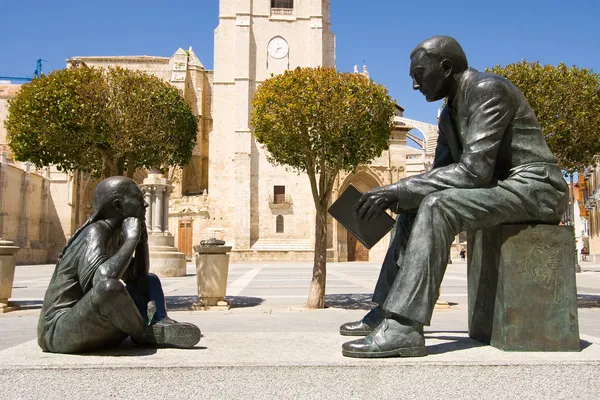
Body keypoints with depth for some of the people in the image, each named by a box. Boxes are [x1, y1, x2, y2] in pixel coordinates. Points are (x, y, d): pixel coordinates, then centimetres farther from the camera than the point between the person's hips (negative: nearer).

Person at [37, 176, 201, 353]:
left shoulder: (115, 235, 9)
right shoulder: (95, 233, -17)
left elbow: (138, 278, 18)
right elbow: (102, 281, -35)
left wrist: (142, 235, 8)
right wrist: (131, 239, -22)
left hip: (94, 328, 10)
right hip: (60, 330, -10)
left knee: (150, 281, 16)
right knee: (109, 287, -38)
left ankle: (161, 323, -13)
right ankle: (144, 334, -11)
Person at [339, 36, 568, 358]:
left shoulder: (488, 89, -15)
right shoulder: (449, 115, 15)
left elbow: (474, 171, -25)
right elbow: (441, 172, 13)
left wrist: (398, 189, -25)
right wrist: (393, 195, -5)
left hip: (534, 187, -10)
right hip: (497, 188, 10)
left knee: (437, 205, -30)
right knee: (412, 208, 3)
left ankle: (404, 326, -34)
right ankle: (386, 310, -1)